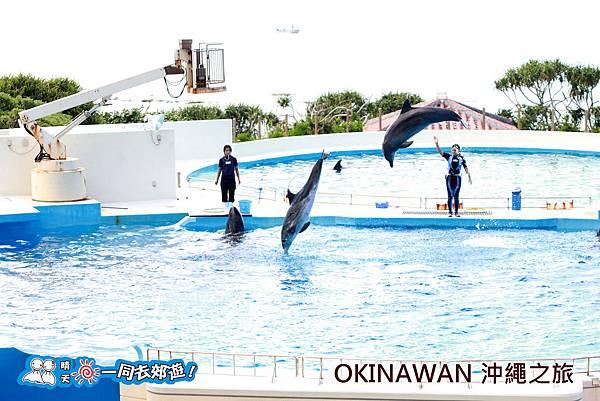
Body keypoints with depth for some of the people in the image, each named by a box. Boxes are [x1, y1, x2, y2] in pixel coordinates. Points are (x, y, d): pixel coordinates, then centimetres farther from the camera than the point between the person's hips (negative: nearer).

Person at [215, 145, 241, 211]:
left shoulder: (233, 159, 2)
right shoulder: (221, 160, 1)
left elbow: (236, 169, 8)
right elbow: (219, 170, 7)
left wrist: (238, 178, 6)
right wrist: (217, 179, 6)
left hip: (232, 178, 0)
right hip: (224, 178, 0)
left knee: (231, 193, 2)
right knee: (224, 193, 0)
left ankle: (231, 206, 10)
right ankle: (225, 206, 10)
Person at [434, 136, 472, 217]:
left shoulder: (461, 158, 3)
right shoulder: (449, 156, 3)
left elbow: (466, 168, 6)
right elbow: (440, 152, -5)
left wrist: (469, 178, 4)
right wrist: (436, 144, -17)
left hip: (457, 178, 0)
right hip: (449, 177, 0)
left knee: (456, 196, 4)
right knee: (450, 196, 2)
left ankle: (456, 212, 9)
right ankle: (450, 212, 6)